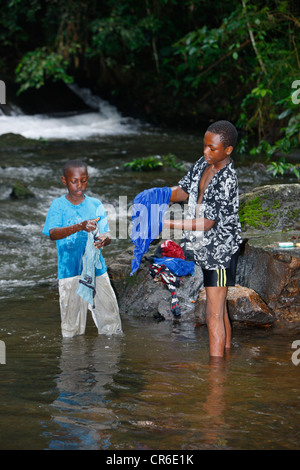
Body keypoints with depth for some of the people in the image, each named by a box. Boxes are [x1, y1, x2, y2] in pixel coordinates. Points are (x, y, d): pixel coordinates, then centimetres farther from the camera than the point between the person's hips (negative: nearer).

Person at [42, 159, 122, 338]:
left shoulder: (95, 204, 5)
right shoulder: (58, 205, -3)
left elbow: (107, 235, 2)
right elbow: (53, 234, -19)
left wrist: (103, 240, -24)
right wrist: (80, 227, -36)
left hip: (97, 270, 2)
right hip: (70, 273, -2)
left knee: (111, 318, 4)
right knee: (72, 325, 2)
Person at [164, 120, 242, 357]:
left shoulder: (227, 180, -24)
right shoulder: (203, 164, 3)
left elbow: (206, 223, -24)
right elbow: (183, 190, 16)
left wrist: (168, 224, -25)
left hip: (219, 251, -8)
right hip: (202, 248, 8)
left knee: (214, 313, -7)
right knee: (219, 309, 18)